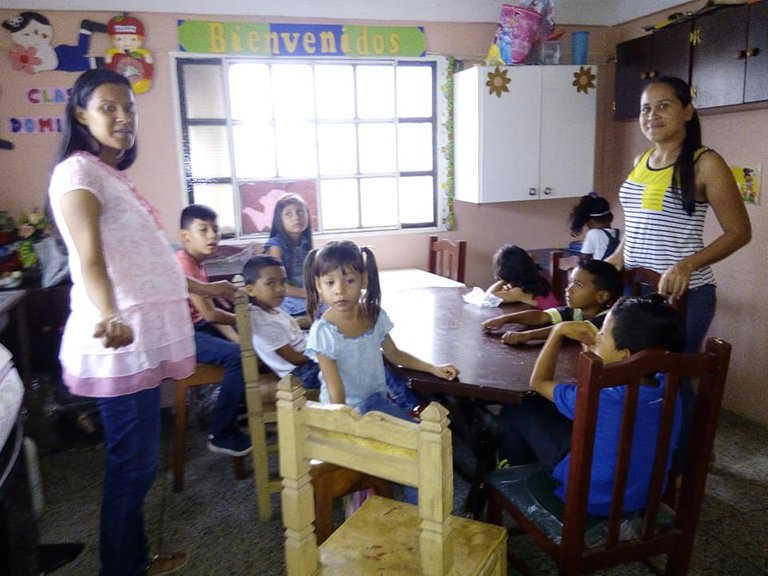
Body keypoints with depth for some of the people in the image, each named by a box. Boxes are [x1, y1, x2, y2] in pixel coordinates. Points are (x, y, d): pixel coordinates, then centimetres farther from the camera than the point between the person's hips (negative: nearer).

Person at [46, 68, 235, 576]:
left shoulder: (114, 175, 18)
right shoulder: (77, 172, -10)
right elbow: (91, 258, -27)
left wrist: (205, 287, 32)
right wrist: (110, 315, -46)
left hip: (143, 337, 9)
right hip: (121, 343, -9)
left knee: (137, 459, 18)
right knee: (133, 463, 0)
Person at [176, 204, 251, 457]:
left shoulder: (198, 263, 12)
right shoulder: (183, 263, -18)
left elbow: (211, 313, 7)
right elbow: (209, 314, -21)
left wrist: (240, 338, -5)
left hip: (199, 328, 10)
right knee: (238, 356, -26)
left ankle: (243, 407, 28)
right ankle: (220, 435, -12)